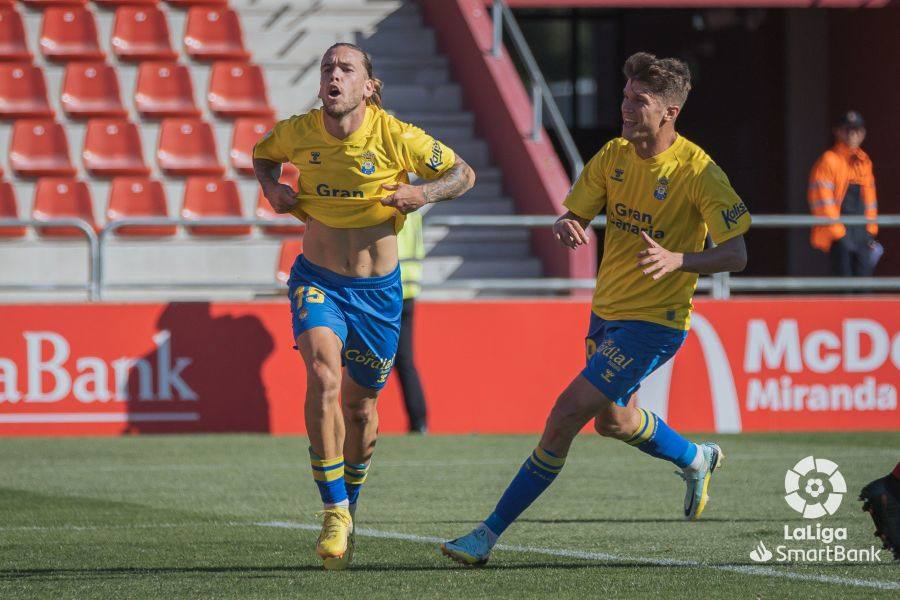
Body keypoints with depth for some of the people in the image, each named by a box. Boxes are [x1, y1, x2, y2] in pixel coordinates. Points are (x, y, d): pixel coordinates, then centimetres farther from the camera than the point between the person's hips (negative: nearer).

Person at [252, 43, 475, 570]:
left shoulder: (396, 138, -14)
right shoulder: (298, 132, -8)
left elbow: (463, 174, -2)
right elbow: (263, 154, 16)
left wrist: (424, 193, -21)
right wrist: (272, 187, -4)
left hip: (377, 289, 0)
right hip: (317, 281, 0)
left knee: (360, 405, 11)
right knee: (323, 374, -25)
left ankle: (350, 503, 38)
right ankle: (335, 512, -20)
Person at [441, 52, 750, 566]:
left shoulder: (698, 172, -18)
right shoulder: (613, 157, 0)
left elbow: (736, 254, -17)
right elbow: (573, 216, 4)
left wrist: (678, 260, -34)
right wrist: (567, 228, -21)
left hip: (654, 323, -8)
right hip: (607, 311, 8)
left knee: (568, 412, -17)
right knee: (612, 418, 27)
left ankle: (491, 533, -12)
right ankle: (696, 459, 57)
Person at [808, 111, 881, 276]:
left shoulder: (864, 162, 15)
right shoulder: (829, 160, -7)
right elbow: (822, 200, -12)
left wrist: (871, 231, 14)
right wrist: (838, 233, -15)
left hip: (862, 234, 7)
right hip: (839, 232, -7)